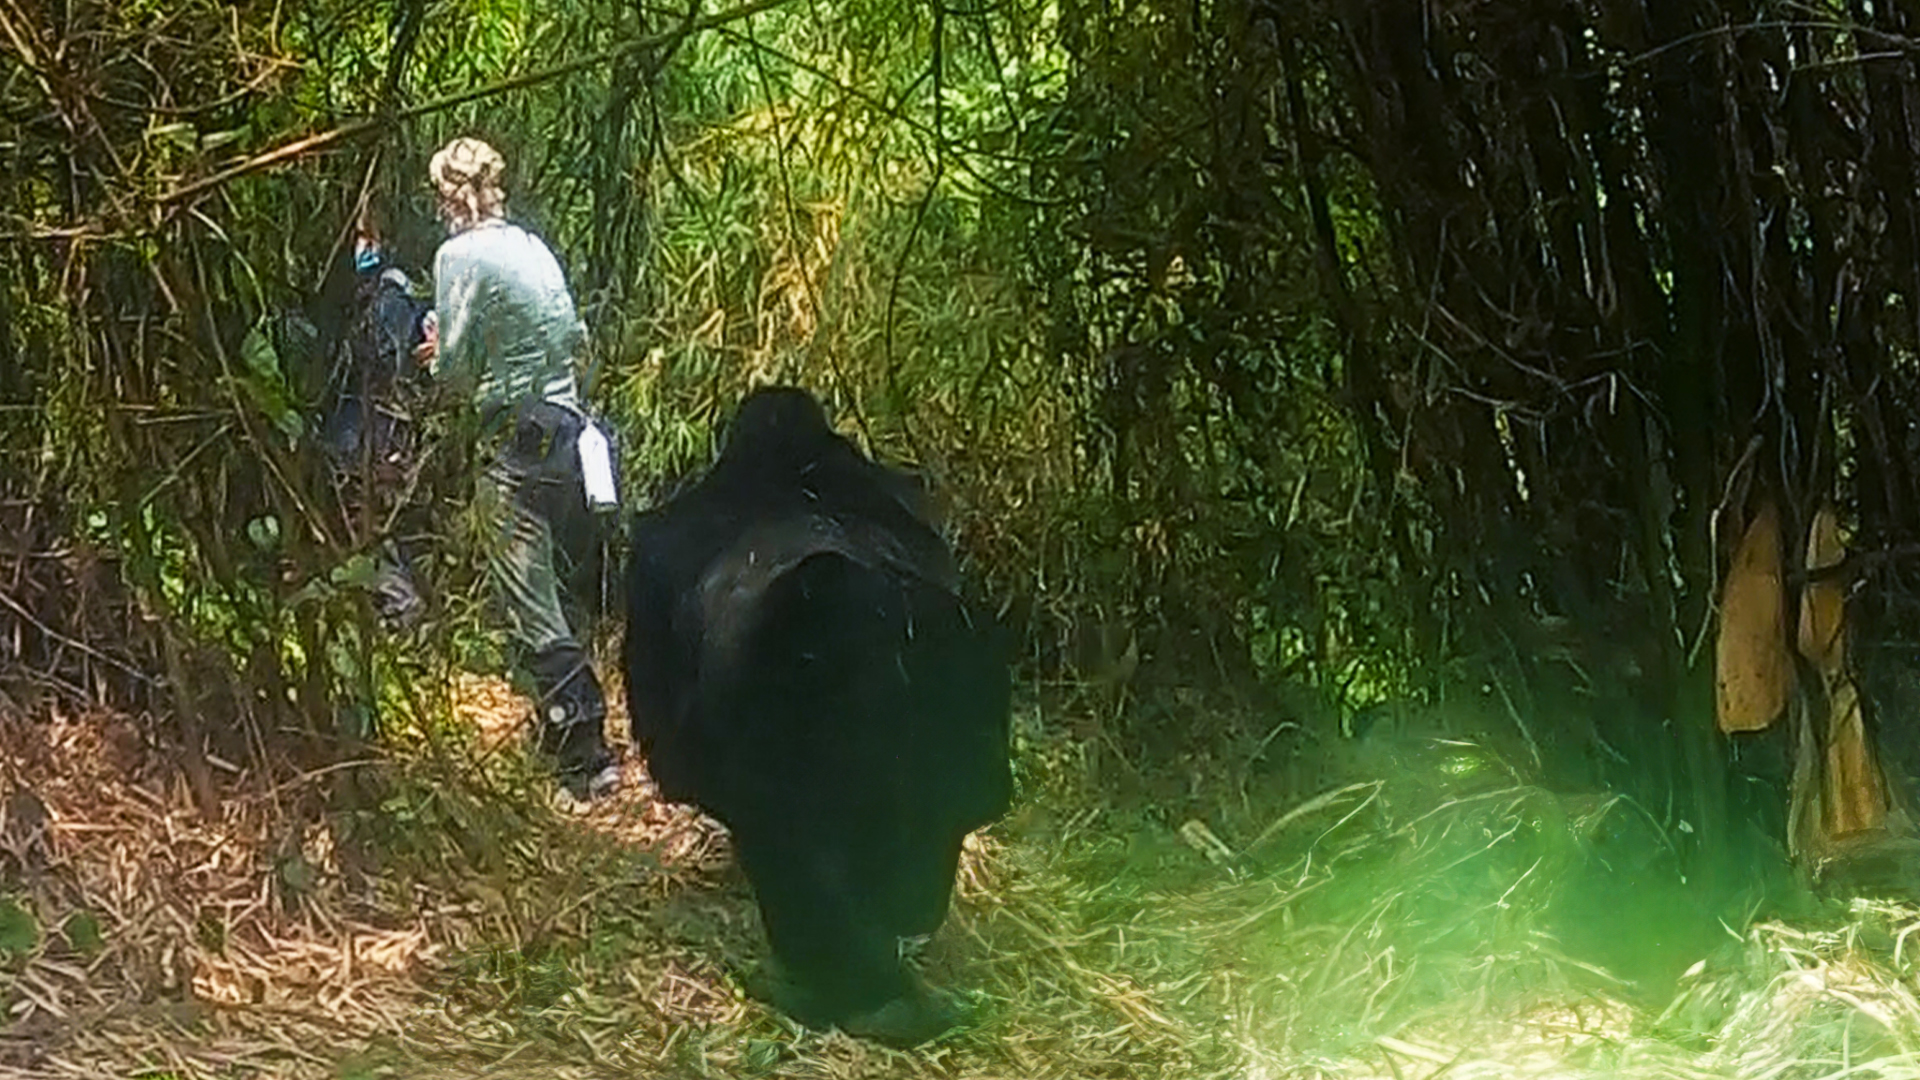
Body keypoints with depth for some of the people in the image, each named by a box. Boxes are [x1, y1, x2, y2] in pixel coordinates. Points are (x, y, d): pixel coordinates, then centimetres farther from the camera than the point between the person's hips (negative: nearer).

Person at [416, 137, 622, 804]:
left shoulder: (462, 255, -10)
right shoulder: (534, 248, 12)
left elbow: (453, 369, -11)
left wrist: (442, 353, 11)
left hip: (516, 444, -8)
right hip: (566, 430, 8)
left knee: (534, 611, -5)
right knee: (554, 592, 20)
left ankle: (586, 758, -6)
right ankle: (564, 724, 30)